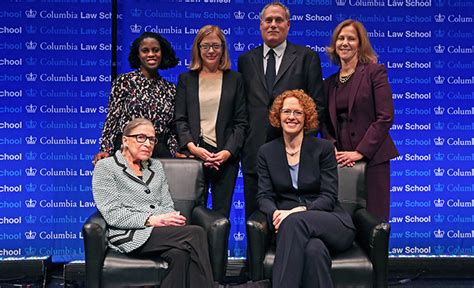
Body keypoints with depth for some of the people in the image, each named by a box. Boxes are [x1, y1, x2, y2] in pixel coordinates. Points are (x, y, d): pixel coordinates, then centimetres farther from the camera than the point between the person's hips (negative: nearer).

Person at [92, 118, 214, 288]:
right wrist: (151, 220, -18)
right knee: (196, 234, -27)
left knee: (180, 255, -34)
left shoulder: (156, 166, 23)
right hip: (131, 235, -5)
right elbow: (112, 214, -6)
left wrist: (174, 218, -8)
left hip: (162, 232, 5)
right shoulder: (105, 167, 5)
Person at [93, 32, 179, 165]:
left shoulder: (170, 89, 12)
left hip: (160, 152, 3)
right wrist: (106, 149, -11)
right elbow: (112, 119, -1)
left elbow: (172, 129, 14)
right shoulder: (124, 81, 2)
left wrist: (176, 153, 1)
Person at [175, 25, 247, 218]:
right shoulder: (186, 79, 12)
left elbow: (241, 121, 6)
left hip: (226, 156, 0)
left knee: (222, 214, 0)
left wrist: (228, 151, -8)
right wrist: (192, 147, -10)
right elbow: (180, 119, 6)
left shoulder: (235, 79, 11)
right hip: (194, 154, 0)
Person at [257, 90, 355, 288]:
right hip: (294, 226, 1)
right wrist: (275, 213, -21)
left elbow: (329, 196, -3)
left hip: (330, 223, -1)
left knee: (295, 221, -37)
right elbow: (264, 196, 4)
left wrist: (299, 211, -22)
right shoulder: (267, 152, 11)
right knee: (314, 249, -37)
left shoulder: (323, 148, 4)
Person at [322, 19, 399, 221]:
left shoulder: (375, 71, -1)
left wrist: (360, 152, -13)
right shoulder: (329, 82, 15)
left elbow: (385, 117, -9)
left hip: (371, 157, -4)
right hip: (340, 160, 4)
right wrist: (333, 149, -4)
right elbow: (325, 123, 14)